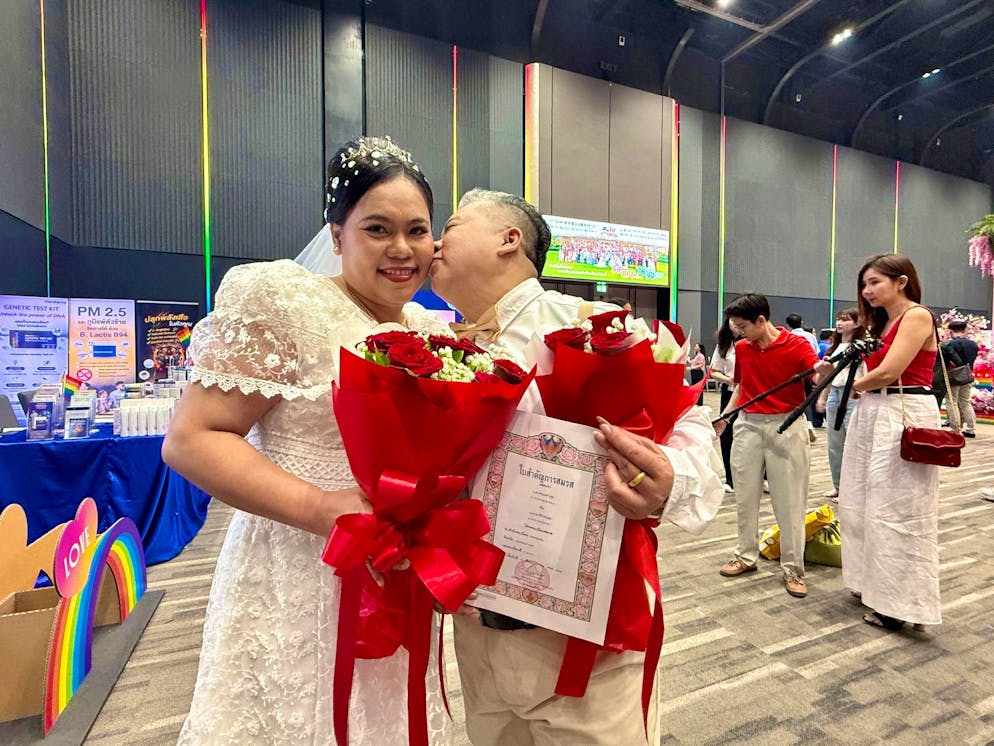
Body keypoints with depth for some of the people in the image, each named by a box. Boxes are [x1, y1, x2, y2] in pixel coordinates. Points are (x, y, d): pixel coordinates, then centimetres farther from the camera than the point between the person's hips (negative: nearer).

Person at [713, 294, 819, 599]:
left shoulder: (797, 344, -8)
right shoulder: (741, 348, 6)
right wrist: (724, 416, 7)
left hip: (786, 427, -4)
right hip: (748, 426, 5)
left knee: (789, 501, 4)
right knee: (745, 497, 12)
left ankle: (793, 568, 18)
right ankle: (746, 555, 28)